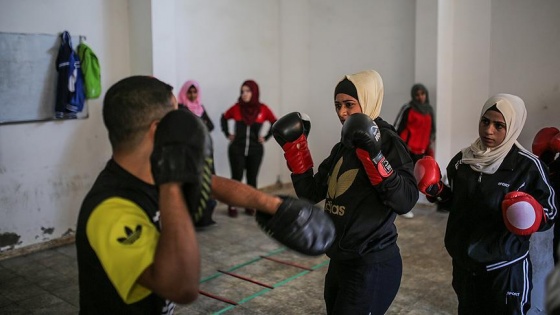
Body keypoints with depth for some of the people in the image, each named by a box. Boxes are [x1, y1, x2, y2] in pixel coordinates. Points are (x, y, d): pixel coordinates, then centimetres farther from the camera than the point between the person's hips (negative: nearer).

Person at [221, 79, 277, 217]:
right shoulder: (236, 107, -3)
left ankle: (250, 205, 18)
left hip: (255, 150, 1)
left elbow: (275, 123, 8)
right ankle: (232, 206, 5)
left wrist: (266, 137, 1)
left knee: (252, 178, 7)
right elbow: (224, 118, 14)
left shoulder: (263, 109, -3)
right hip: (237, 149, -1)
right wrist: (227, 134, 5)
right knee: (237, 177, -4)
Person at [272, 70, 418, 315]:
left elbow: (405, 201, -24)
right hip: (340, 262, 8)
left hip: (372, 266, -8)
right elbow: (310, 193, 7)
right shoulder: (342, 147, 9)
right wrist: (294, 146, 2)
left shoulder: (387, 141, -13)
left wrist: (373, 155, -33)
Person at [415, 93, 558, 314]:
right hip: (463, 263, 5)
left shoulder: (528, 165, -13)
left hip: (505, 269, -4)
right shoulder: (462, 159, -1)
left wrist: (534, 217, -26)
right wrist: (438, 191, -5)